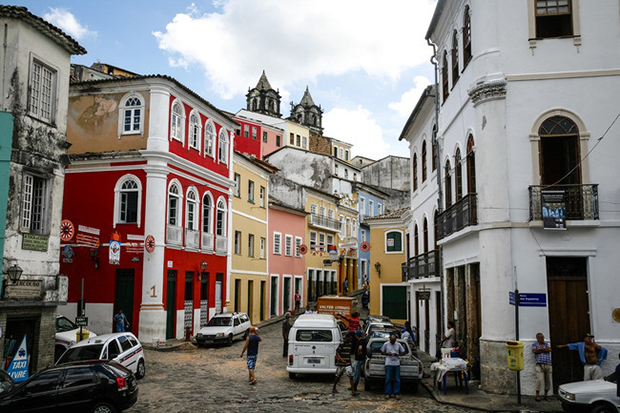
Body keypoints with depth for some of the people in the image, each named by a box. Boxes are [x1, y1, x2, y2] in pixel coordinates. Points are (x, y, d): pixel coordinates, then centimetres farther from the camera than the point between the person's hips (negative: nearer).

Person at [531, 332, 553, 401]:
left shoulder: (546, 344, 19)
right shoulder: (534, 345, 10)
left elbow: (549, 349, -1)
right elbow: (534, 351, -9)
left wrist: (540, 349, -5)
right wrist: (544, 350, -5)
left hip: (548, 364, 4)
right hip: (540, 364, -4)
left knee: (548, 380, 4)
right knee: (540, 379, -13)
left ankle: (546, 395, 15)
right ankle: (537, 395, -6)